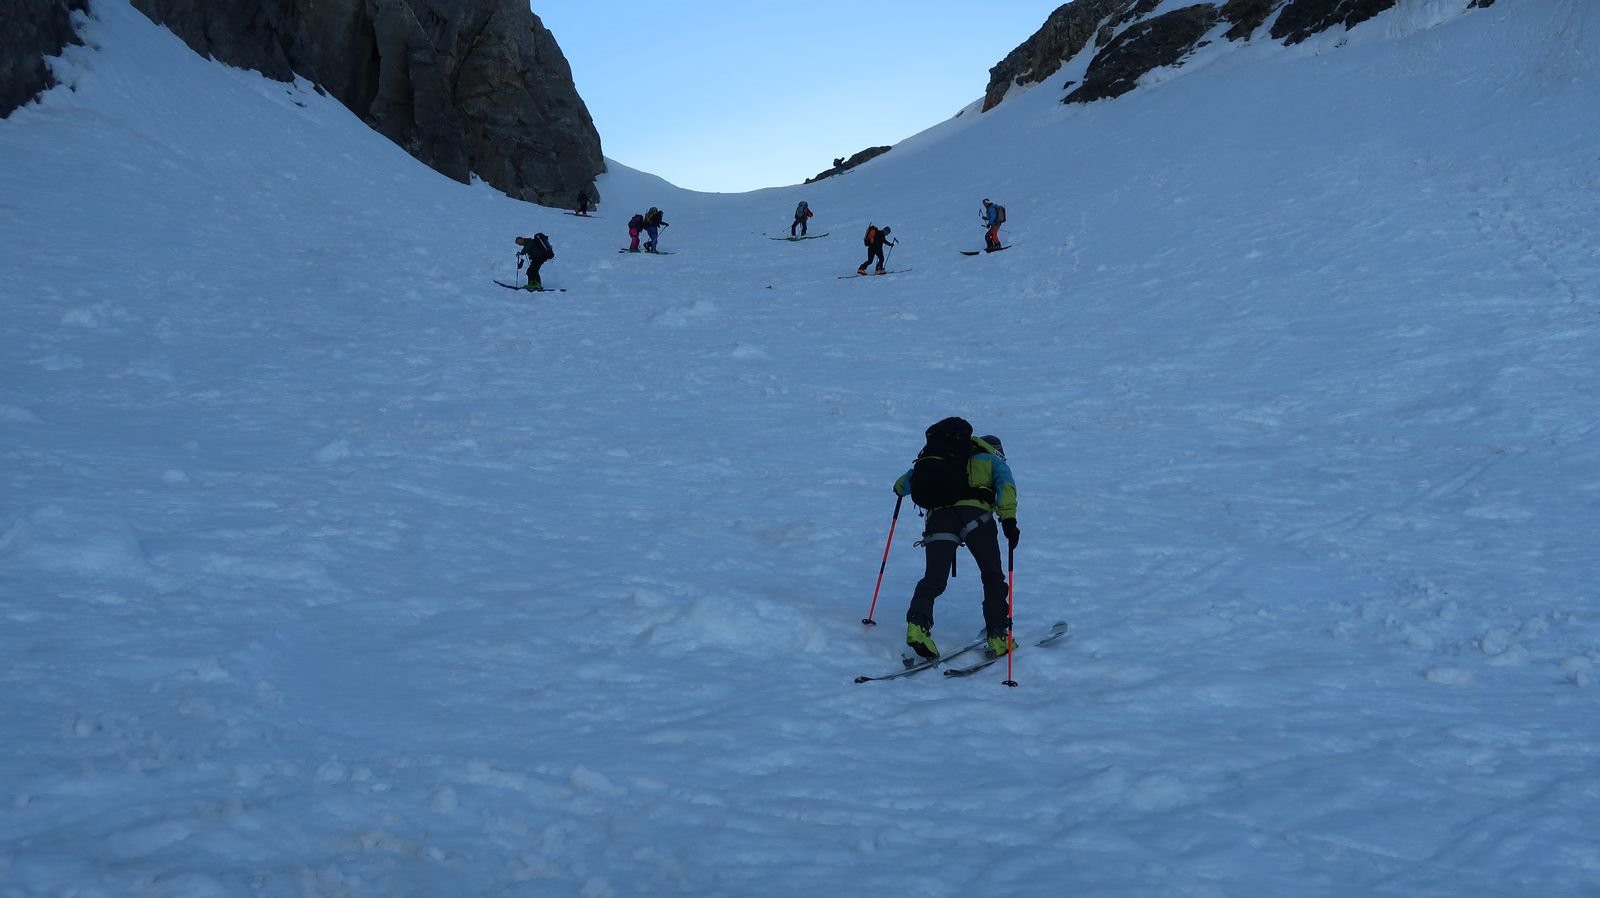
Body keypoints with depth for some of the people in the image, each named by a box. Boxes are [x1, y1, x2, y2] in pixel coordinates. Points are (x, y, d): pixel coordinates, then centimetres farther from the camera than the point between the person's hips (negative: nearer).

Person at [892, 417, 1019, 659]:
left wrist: (900, 488, 59)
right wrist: (1008, 519, -6)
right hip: (974, 514, -3)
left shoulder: (932, 459, 36)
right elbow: (1006, 485, 5)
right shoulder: (991, 459, 27)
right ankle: (997, 636, 4)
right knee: (993, 576, 10)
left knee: (934, 579, 1)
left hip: (938, 517, 3)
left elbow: (902, 485, 35)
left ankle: (918, 623, -24)